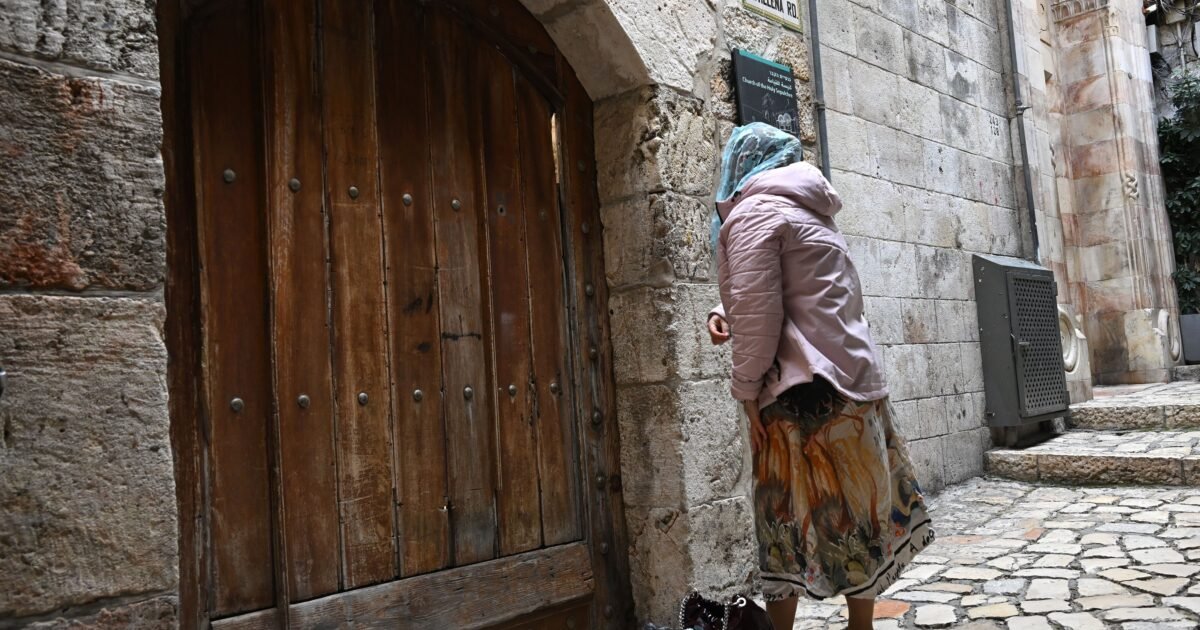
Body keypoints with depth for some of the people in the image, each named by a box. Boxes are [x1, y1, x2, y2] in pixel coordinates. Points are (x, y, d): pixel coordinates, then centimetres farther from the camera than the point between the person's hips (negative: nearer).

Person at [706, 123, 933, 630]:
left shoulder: (753, 212, -7)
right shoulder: (808, 213, 20)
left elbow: (759, 309, -16)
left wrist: (748, 389, -8)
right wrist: (726, 314, 11)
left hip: (808, 394, -9)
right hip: (850, 382, 9)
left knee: (788, 523, 0)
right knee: (855, 517, 13)